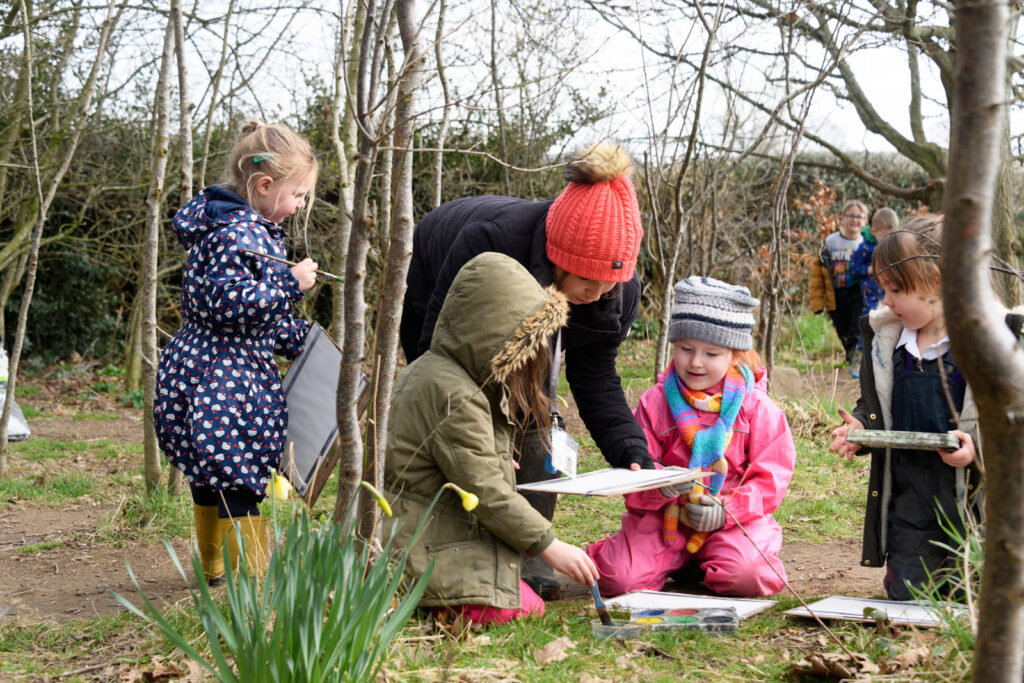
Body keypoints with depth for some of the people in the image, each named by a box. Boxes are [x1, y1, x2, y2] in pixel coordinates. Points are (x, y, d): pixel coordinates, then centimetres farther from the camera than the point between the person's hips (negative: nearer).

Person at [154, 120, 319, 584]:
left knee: (211, 476, 22)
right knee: (241, 480, -10)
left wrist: (299, 338, 24)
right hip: (226, 377, -11)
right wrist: (290, 283, -24)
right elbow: (230, 302, -28)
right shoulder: (238, 235, -19)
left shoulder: (252, 230, 16)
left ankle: (212, 567, 38)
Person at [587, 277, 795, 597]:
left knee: (744, 575, -31)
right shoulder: (655, 403, 2)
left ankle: (704, 566, 6)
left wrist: (726, 510, -17)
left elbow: (771, 477, -2)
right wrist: (660, 485, -25)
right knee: (619, 577, -21)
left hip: (734, 519, -1)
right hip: (663, 517, 1)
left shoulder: (756, 407, 0)